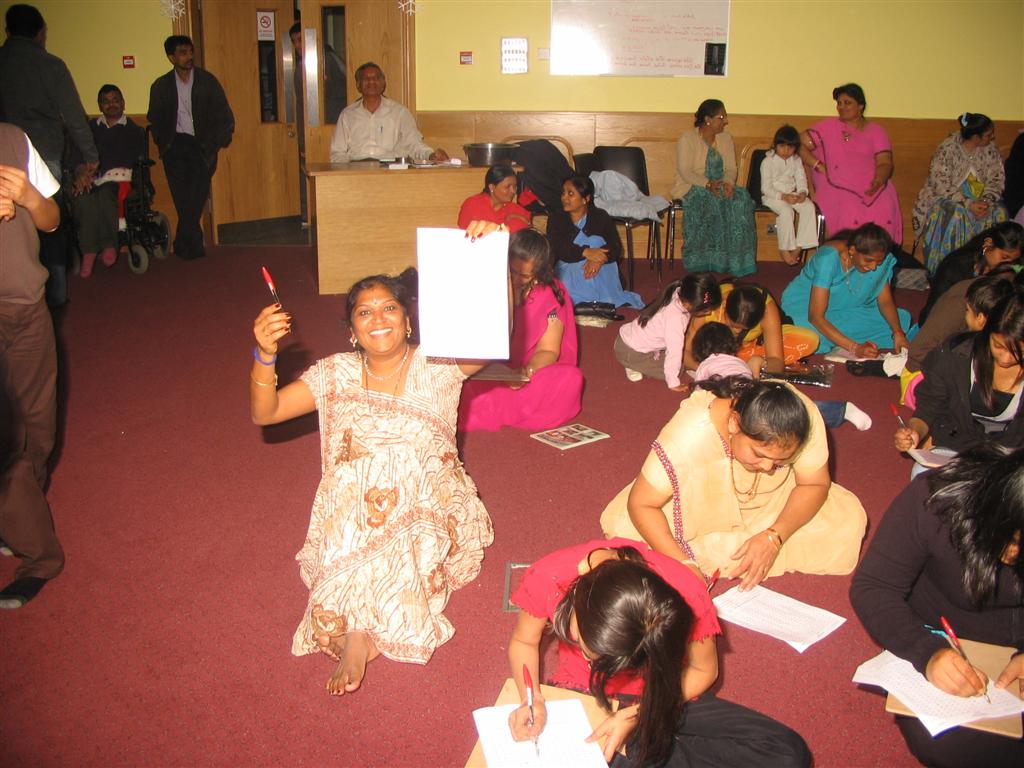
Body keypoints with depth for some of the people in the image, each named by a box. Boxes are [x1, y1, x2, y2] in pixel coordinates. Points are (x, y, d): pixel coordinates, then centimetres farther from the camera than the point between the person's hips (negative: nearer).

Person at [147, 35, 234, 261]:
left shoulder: (207, 81, 3)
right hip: (175, 147, 1)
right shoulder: (161, 86, 7)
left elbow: (224, 116, 6)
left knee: (195, 197, -10)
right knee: (183, 199, -4)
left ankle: (184, 244, 4)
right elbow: (154, 120, 17)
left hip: (201, 146, -1)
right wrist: (163, 144, 7)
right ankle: (194, 244, 8)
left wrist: (218, 142, -1)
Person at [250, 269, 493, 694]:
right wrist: (264, 354, -23)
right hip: (354, 519, 1)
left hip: (429, 513, 0)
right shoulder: (337, 374, 3)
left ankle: (362, 634, -9)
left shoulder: (436, 366, -4)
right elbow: (264, 412, -4)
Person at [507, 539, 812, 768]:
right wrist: (532, 700, -23)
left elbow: (703, 671, -9)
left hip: (660, 698, 1)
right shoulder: (549, 577, -26)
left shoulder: (685, 596, -29)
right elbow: (523, 642, -5)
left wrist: (633, 716, -19)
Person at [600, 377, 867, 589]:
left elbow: (815, 484, -17)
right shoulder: (690, 433, -37)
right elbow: (640, 504, -31)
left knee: (849, 520, -20)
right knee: (624, 526, -28)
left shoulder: (803, 416, -30)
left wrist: (774, 537, -31)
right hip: (701, 511, -4)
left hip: (772, 508, 4)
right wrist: (682, 564, -41)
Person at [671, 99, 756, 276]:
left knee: (741, 198, -25)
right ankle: (706, 258, -29)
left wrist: (728, 183, -20)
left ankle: (735, 259, -23)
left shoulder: (726, 139, 12)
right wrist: (708, 184, -30)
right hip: (691, 188, -5)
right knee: (710, 201, -37)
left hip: (719, 187, 5)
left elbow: (731, 169, 4)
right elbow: (685, 172, -16)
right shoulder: (688, 139, -7)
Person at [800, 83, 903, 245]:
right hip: (837, 186, -1)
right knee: (850, 212, -34)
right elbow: (798, 145, 6)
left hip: (872, 186, 1)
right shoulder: (829, 126, 14)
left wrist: (879, 180, -19)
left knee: (885, 212, -29)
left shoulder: (876, 131, 15)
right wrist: (820, 167, -6)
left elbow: (885, 163, 5)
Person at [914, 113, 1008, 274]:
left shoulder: (990, 149, -1)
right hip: (948, 198, -4)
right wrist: (968, 204, -28)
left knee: (999, 213, -23)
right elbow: (941, 185, -19)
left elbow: (996, 180, 1)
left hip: (979, 198, 5)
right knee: (956, 215, -36)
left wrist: (986, 200, -20)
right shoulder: (948, 148, -16)